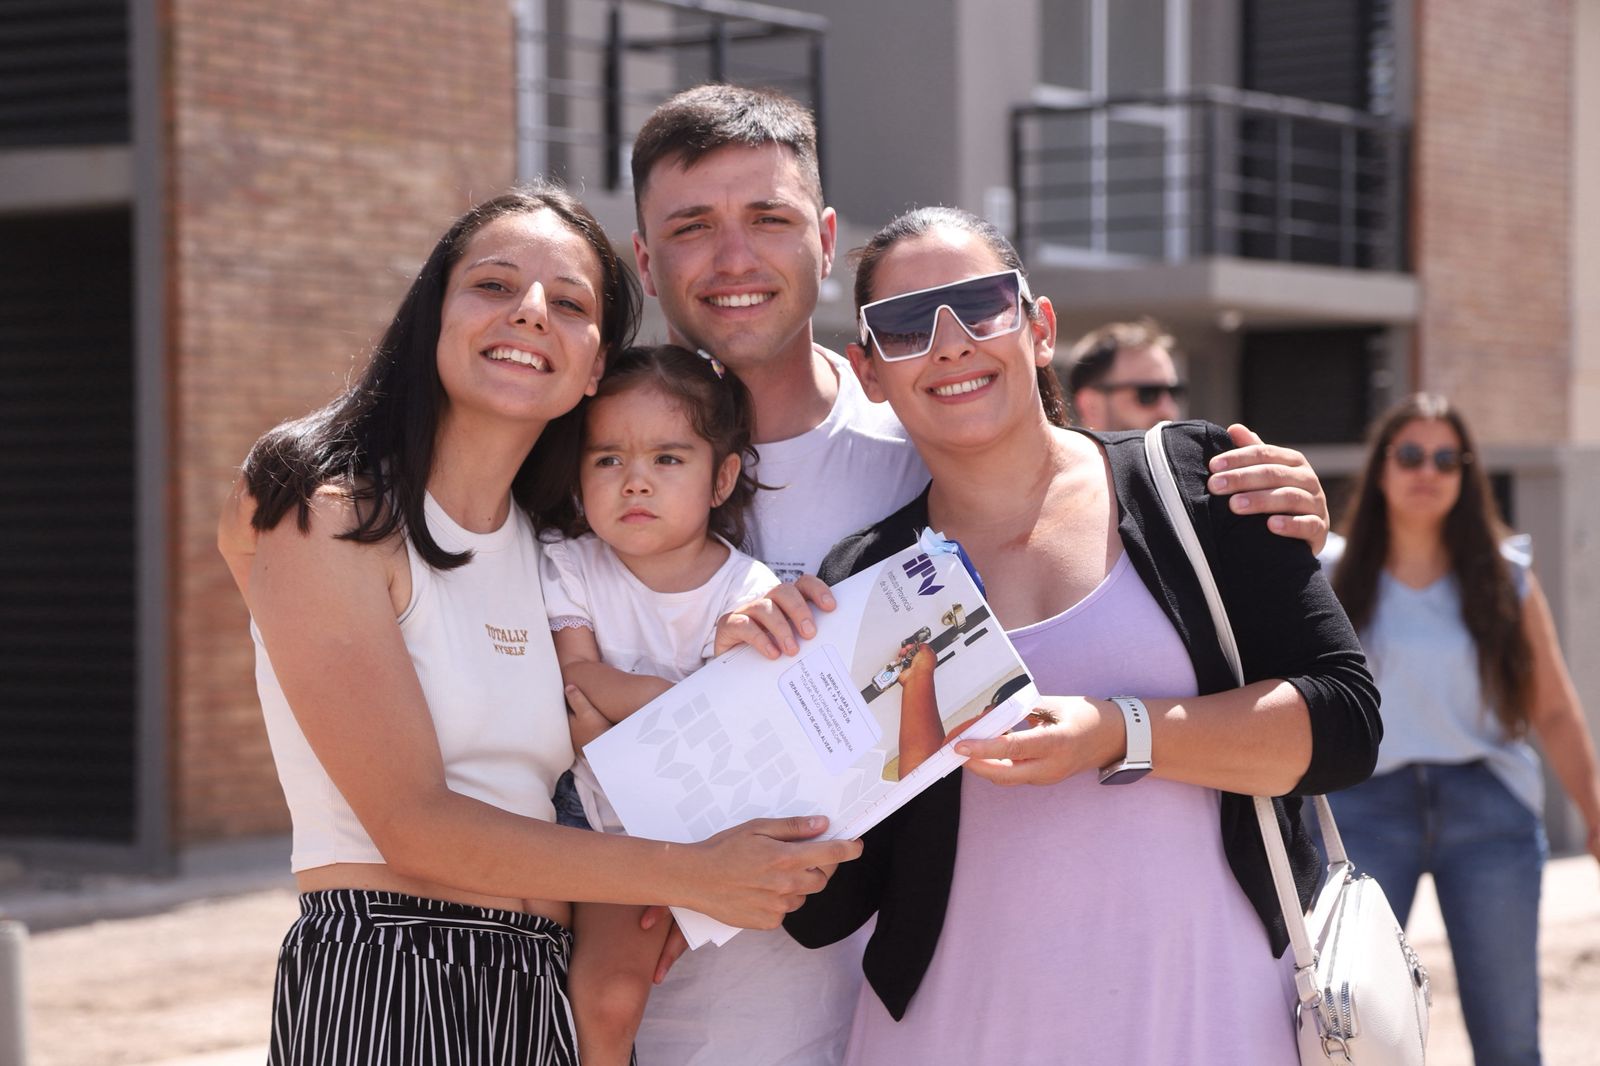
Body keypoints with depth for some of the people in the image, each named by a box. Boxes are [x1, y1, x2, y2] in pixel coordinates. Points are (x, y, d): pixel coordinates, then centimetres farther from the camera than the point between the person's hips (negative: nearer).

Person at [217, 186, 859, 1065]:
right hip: (380, 991, -6)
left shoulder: (552, 551, 14)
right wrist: (690, 876, -15)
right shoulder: (330, 517, -7)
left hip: (541, 994, 6)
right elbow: (411, 823, -14)